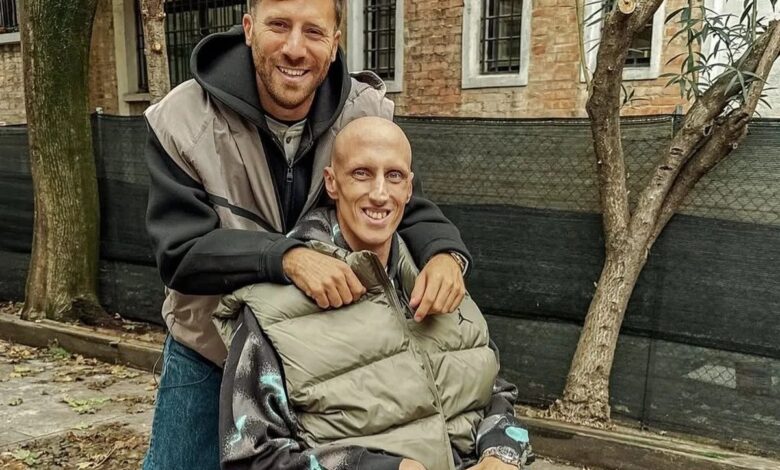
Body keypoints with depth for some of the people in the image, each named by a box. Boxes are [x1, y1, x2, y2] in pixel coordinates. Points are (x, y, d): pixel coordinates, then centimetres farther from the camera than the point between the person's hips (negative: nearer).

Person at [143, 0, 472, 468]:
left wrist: (444, 252, -33)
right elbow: (181, 252, -24)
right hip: (211, 355, -1)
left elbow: (410, 207, -8)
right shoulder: (183, 121, -20)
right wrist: (286, 256, -41)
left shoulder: (367, 116, -14)